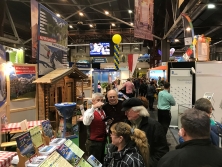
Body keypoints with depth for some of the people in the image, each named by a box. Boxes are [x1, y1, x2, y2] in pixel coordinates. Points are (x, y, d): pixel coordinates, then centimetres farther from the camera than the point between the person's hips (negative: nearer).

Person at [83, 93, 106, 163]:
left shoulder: (103, 111, 6)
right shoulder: (90, 111, -17)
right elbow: (86, 122, -40)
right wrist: (94, 107, -42)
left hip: (103, 141, 8)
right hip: (94, 142, -7)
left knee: (101, 161, 22)